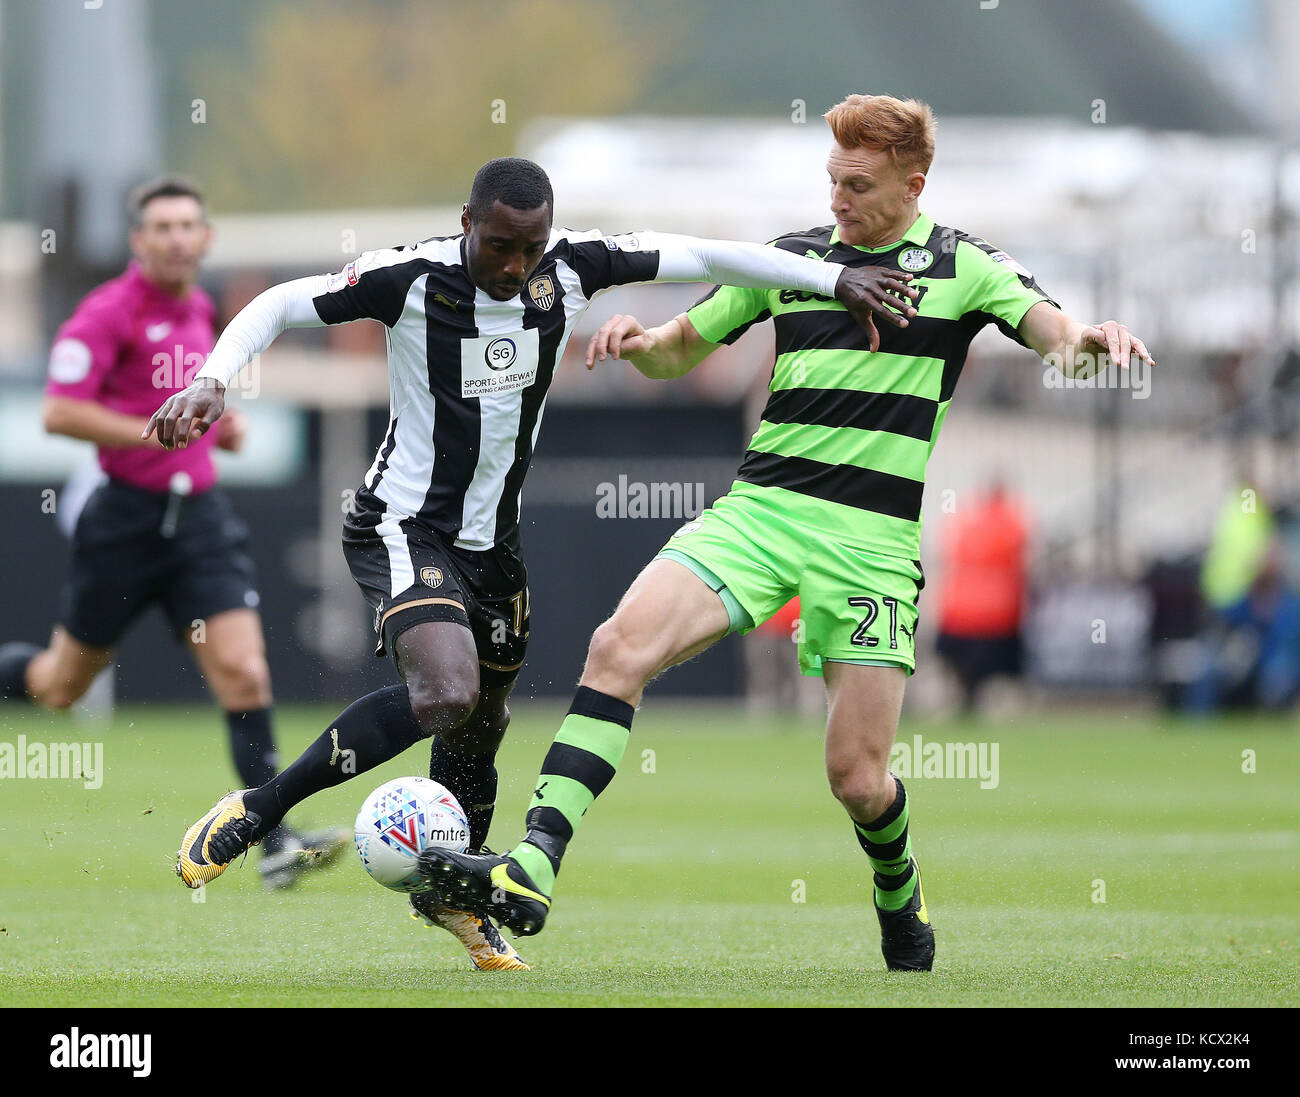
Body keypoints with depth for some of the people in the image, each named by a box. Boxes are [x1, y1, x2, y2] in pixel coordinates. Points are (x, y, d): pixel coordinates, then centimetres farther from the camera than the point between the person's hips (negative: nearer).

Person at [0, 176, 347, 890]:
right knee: (59, 685, 7)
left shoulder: (198, 309, 12)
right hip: (126, 518, -5)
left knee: (244, 675, -9)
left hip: (198, 515, 5)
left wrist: (220, 424, 10)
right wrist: (157, 433, -24)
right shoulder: (108, 313, -12)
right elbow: (59, 411, -20)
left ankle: (276, 843, -11)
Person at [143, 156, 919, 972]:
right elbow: (278, 307, -13)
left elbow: (704, 258, 0)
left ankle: (451, 897, 42)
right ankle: (256, 812, -17)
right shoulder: (411, 278, -18)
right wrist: (213, 381, -29)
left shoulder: (572, 269, -7)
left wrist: (836, 279, -2)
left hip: (494, 544, 6)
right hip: (405, 530, -6)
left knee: (482, 726, 16)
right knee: (446, 697, -29)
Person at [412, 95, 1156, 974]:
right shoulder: (791, 259, 13)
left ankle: (901, 900, 30)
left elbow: (1063, 339, -8)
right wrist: (638, 340, -4)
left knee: (859, 780, -5)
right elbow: (679, 351, 19)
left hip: (872, 539, -3)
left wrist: (1092, 338, -32)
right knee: (622, 646, -22)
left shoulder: (962, 266, 4)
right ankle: (531, 871, -28)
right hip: (760, 507, 3)